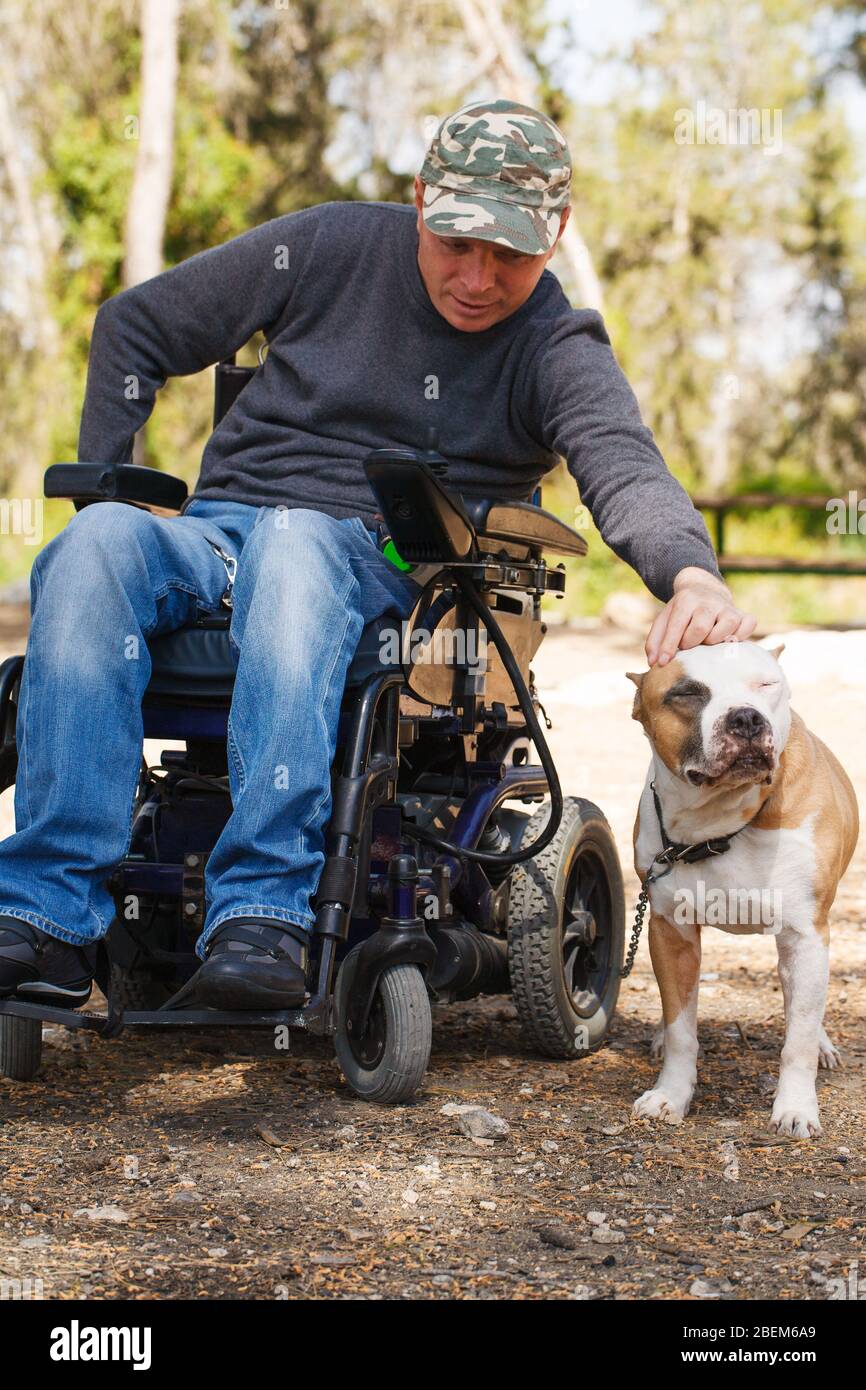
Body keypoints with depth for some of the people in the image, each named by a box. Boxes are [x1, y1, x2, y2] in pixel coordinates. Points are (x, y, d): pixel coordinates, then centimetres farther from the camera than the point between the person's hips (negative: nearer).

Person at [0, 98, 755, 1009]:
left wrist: (692, 577, -42)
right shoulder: (331, 248, 8)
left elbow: (625, 471, -19)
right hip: (214, 531, 3)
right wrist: (103, 485, 5)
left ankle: (263, 915, -48)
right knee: (97, 545, -32)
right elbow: (135, 327, 17)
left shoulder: (557, 349, 2)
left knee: (293, 544, -39)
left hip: (377, 566, -2)